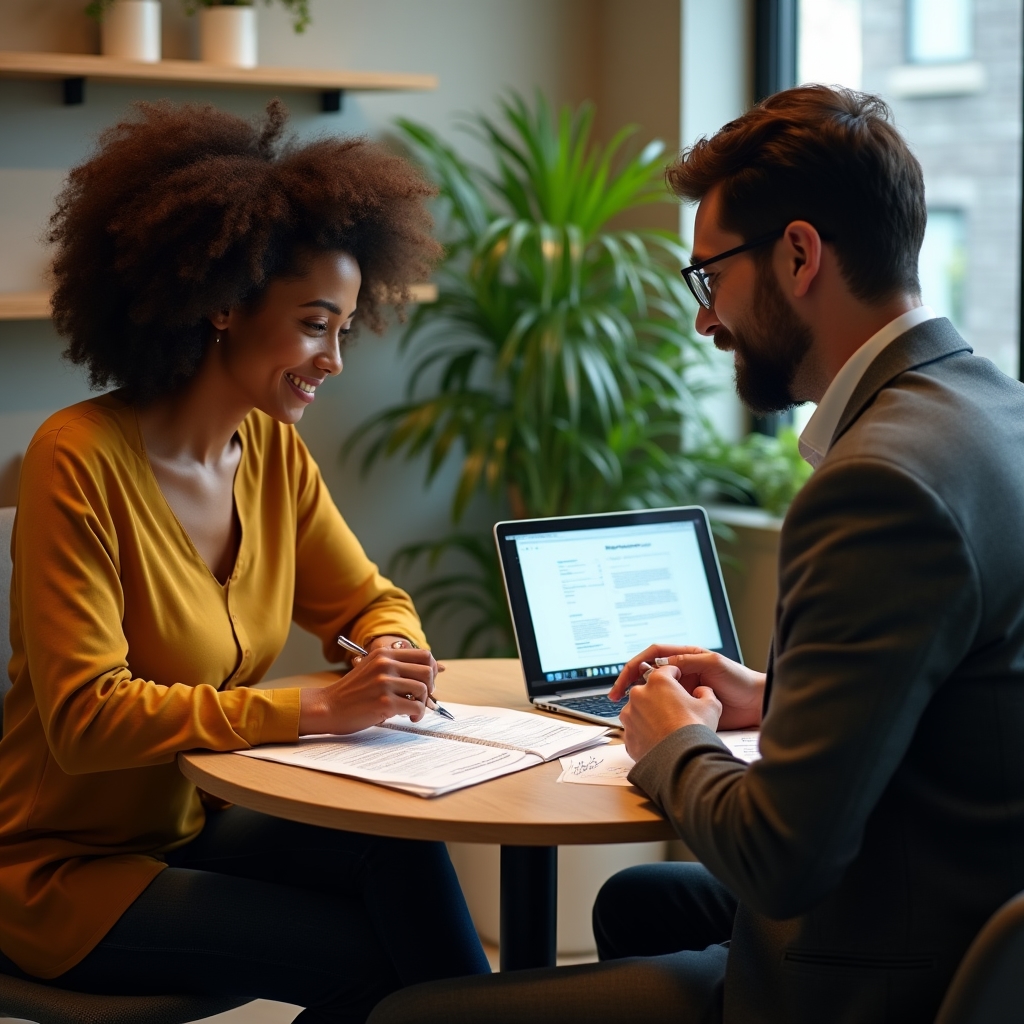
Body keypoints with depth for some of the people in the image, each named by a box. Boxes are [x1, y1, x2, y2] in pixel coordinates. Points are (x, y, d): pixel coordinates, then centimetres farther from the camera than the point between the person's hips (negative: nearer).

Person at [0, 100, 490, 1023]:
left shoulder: (273, 452, 2)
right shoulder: (79, 461, -20)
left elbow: (368, 601, 13)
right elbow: (85, 717, -25)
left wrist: (394, 655, -12)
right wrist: (315, 710, -30)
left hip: (197, 827, 6)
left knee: (397, 845, -22)